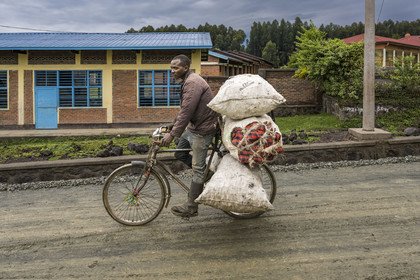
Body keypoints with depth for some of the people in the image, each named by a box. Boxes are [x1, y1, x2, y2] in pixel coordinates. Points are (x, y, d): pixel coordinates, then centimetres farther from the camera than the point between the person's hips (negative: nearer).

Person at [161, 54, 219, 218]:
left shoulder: (193, 83, -21)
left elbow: (186, 112, -26)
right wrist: (171, 127, 21)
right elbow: (184, 111, 21)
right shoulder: (187, 81, 13)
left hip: (203, 129, -10)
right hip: (193, 126, 10)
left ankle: (191, 207, 7)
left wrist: (172, 134, -24)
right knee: (179, 154, 15)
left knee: (198, 169, -2)